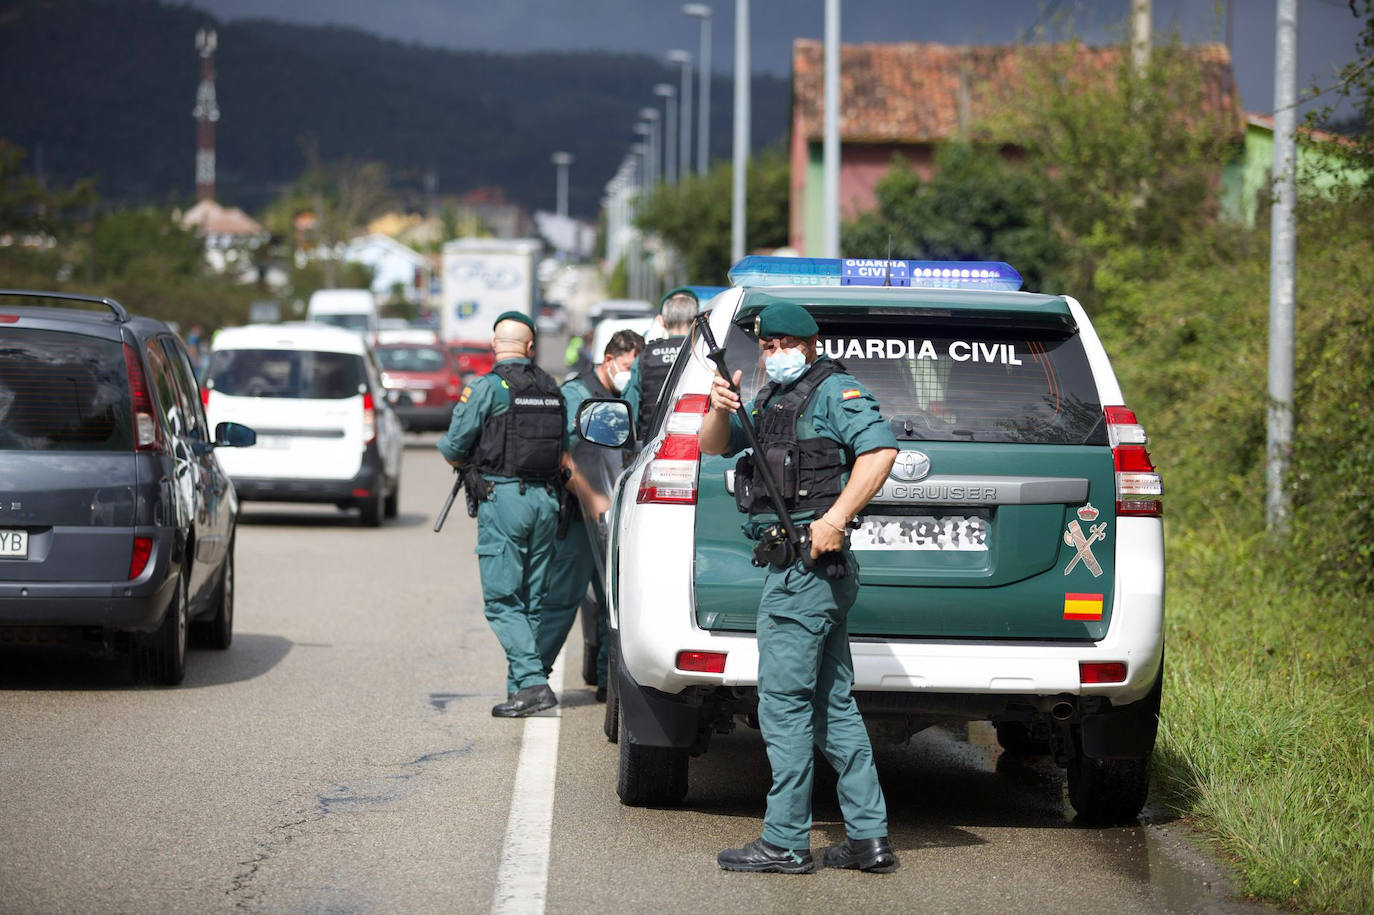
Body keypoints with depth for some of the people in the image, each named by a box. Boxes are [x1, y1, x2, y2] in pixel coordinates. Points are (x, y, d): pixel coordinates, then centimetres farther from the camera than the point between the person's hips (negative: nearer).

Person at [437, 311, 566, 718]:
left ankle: (532, 682, -16)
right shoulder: (550, 388, 10)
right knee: (532, 600, 12)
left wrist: (466, 461, 14)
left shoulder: (486, 387, -8)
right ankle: (522, 685, 12)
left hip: (503, 500, -6)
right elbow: (562, 447, 11)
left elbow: (452, 448, -7)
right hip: (545, 499, 6)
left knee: (502, 600, -5)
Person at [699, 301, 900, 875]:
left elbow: (880, 447, -21)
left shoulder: (833, 391, -7)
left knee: (783, 703, -8)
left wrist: (835, 519, -26)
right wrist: (720, 411, -3)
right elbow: (714, 447, 19)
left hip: (806, 564, -10)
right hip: (815, 571, 10)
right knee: (833, 706, 10)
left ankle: (785, 842, -5)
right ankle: (868, 837, 13)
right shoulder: (771, 400, 21)